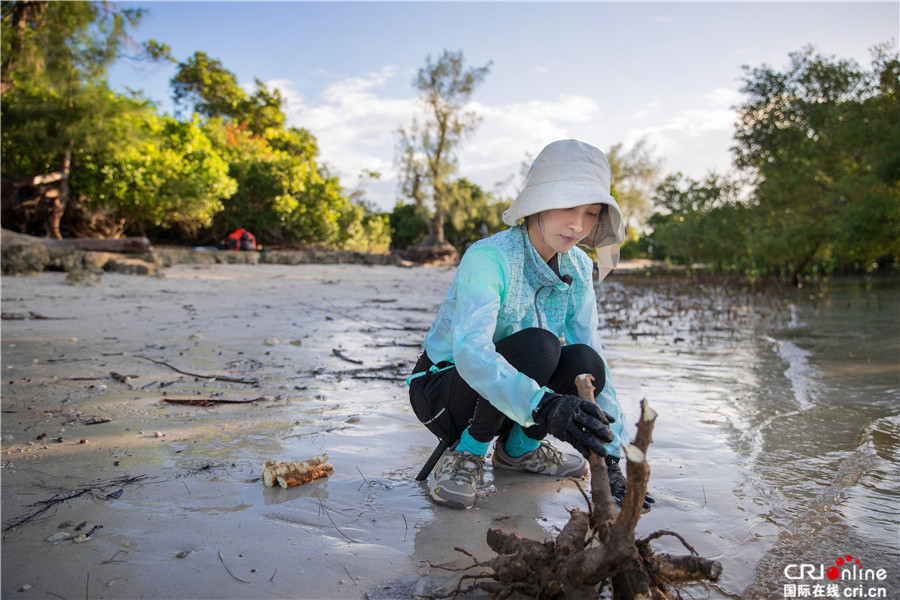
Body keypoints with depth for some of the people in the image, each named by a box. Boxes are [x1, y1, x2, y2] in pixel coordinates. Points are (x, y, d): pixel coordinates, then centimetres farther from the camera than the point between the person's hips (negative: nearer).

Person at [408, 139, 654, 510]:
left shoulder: (577, 268, -7)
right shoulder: (487, 258, -28)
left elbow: (594, 355, -8)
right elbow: (470, 352, -43)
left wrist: (610, 457, -15)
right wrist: (543, 406, -58)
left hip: (511, 395, 6)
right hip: (443, 389, -5)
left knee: (583, 362, -23)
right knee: (536, 345, -32)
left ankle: (519, 449, 4)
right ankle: (466, 453, -10)